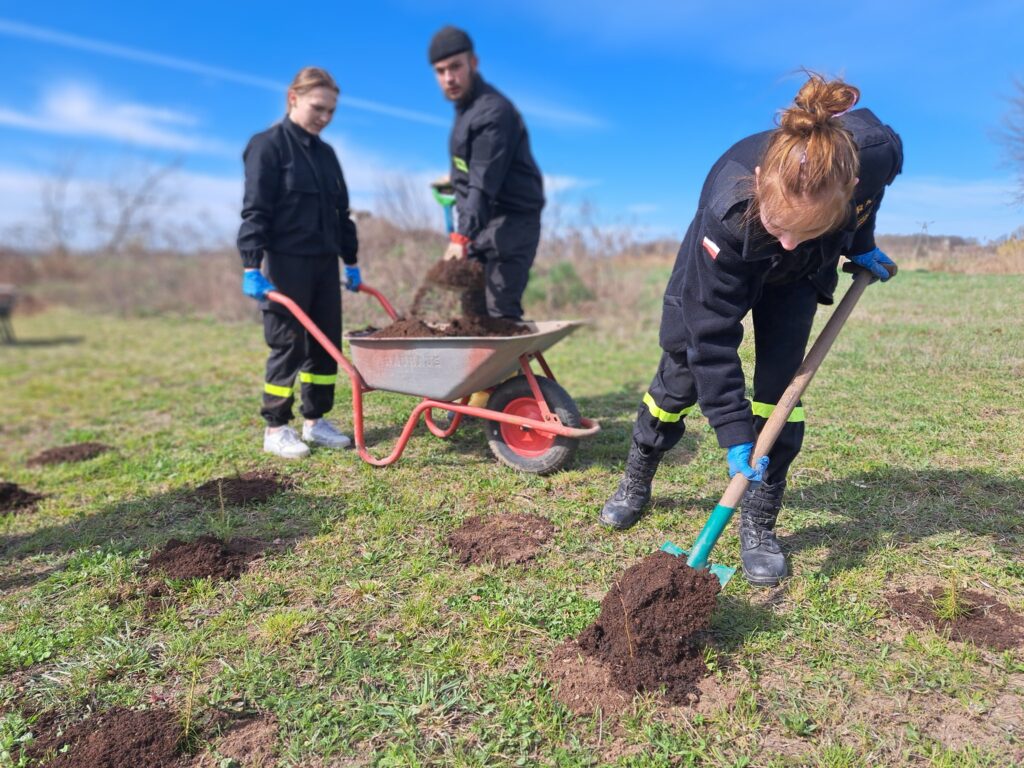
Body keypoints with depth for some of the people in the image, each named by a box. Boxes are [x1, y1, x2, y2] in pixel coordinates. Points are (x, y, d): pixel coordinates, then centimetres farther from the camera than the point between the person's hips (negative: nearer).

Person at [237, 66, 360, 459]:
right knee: (288, 344, -3)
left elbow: (341, 211, 21)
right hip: (285, 263, -7)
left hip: (324, 262, 7)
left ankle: (315, 421, 19)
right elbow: (255, 210, -12)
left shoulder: (325, 153, 17)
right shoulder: (268, 145, -5)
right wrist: (252, 265, -19)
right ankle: (276, 429, 9)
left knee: (326, 342, 7)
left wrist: (350, 261, 18)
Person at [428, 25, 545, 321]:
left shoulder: (493, 111, -16)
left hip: (511, 223, -10)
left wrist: (462, 236, -35)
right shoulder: (464, 107, 15)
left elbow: (484, 183, -27)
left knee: (500, 313, -16)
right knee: (473, 310, 10)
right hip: (480, 223, 10)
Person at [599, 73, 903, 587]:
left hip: (796, 279, 3)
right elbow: (714, 336, -36)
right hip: (720, 271, -2)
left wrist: (860, 243, -1)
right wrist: (735, 433, -33)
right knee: (683, 373, 2)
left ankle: (759, 523, 4)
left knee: (781, 381, -9)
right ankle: (636, 483, 25)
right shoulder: (726, 214, -44)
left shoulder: (875, 152, -37)